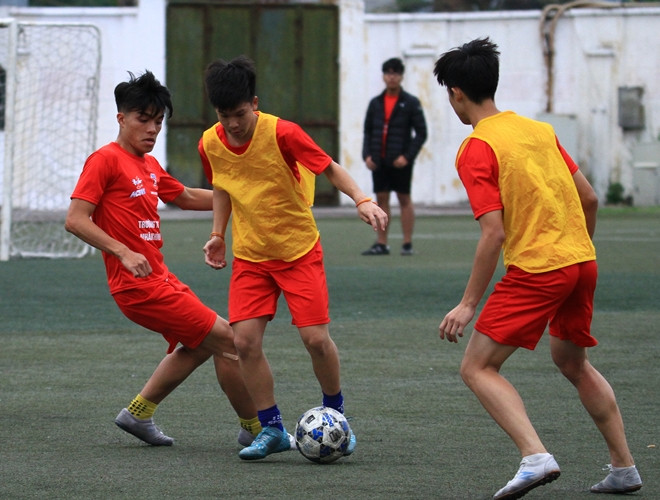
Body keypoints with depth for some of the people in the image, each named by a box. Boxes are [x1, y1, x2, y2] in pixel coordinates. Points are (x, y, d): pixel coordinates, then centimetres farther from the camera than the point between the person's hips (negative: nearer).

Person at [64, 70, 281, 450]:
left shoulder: (150, 166, 15)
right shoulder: (106, 160, -11)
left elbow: (187, 197, 31)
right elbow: (76, 220, -17)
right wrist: (125, 253, -24)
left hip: (159, 278, 10)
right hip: (141, 286, -10)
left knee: (200, 343, 25)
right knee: (227, 340, -7)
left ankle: (139, 413, 29)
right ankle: (255, 429, 5)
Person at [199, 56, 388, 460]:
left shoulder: (281, 134, -19)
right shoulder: (210, 145, -6)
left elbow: (329, 168, -11)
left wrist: (362, 200, -25)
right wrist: (218, 234, 10)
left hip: (299, 249, -3)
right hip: (249, 256, 3)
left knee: (316, 337, -9)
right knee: (245, 340, -9)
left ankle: (335, 412, 17)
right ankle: (272, 429, 4)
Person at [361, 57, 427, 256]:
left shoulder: (411, 103, -1)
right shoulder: (375, 103, 11)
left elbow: (421, 133, -3)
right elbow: (367, 132, 14)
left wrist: (407, 156, -13)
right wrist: (367, 155, -1)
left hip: (400, 161, -4)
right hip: (379, 161, 4)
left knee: (404, 199, 1)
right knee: (381, 199, 4)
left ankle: (407, 244, 4)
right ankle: (381, 244, 7)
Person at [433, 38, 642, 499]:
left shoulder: (476, 150, -9)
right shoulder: (539, 129, 12)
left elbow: (493, 233, -17)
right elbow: (590, 199, 13)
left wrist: (469, 304, -12)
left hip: (535, 269, -8)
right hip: (582, 260, 8)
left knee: (478, 368, -2)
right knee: (573, 361, 26)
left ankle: (536, 457, -20)